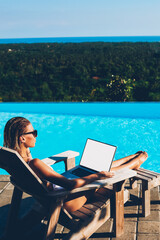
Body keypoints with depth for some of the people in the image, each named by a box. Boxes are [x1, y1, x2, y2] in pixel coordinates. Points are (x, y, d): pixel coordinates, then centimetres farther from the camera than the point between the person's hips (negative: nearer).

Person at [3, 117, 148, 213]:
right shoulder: (34, 164, -38)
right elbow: (71, 185, -36)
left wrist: (27, 151, -1)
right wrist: (97, 176, -24)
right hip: (65, 201, -9)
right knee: (102, 171, 7)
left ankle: (133, 157, 37)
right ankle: (135, 162, 35)